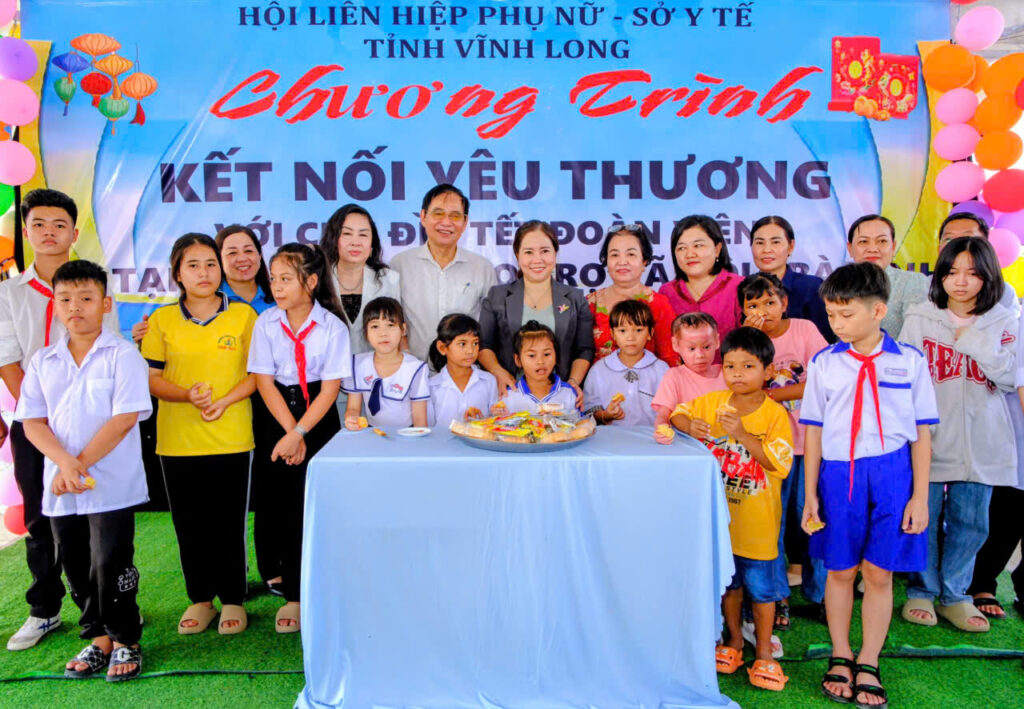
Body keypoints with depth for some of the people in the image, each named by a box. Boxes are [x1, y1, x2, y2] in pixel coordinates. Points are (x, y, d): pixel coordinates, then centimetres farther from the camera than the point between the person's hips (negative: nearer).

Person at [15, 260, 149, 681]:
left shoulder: (123, 356, -7)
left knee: (111, 564, -2)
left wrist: (79, 464, -15)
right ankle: (98, 638, 30)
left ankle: (125, 641, 17)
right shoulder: (43, 362, 8)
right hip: (59, 485, 5)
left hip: (112, 484, -5)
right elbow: (32, 422, 4)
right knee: (77, 567, 13)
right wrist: (64, 462, -13)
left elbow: (124, 419, -14)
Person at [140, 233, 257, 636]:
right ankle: (200, 599, 26)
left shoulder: (243, 315, 0)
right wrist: (188, 395, -15)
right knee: (189, 523, 10)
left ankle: (232, 600, 20)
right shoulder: (162, 319, 5)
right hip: (177, 439, 2)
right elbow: (151, 377, 3)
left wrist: (224, 401, -15)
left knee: (228, 523, 5)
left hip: (230, 438, -2)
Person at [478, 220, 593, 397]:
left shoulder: (575, 299, 13)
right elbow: (483, 345, 12)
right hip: (510, 391, 0)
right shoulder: (497, 297, 13)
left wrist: (573, 381, -3)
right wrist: (498, 372, -5)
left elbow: (585, 350, 12)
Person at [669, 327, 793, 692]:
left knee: (760, 585, 8)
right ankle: (733, 640, 37)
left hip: (757, 519, -4)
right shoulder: (714, 402, -2)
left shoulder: (775, 414, -13)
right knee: (727, 580, 18)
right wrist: (690, 425, -18)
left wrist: (742, 434, -31)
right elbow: (679, 414, 5)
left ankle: (764, 651, 26)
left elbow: (779, 463, -21)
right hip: (720, 515, 4)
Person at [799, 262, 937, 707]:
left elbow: (922, 433, 3)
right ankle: (840, 657, 28)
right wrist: (810, 495, 3)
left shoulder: (909, 361, 0)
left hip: (892, 474, 0)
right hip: (838, 474, 1)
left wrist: (920, 496, 0)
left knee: (879, 574, 6)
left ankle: (868, 664, 23)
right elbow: (813, 431, 4)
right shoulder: (824, 363, 1)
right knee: (840, 571, 10)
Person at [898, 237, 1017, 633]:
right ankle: (922, 592, 21)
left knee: (970, 522, 9)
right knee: (924, 518, 4)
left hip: (980, 443, 2)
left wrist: (971, 336, -13)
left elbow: (1009, 377, -7)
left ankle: (955, 596, 25)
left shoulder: (1002, 322, 4)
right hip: (930, 438, -2)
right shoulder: (919, 319, -1)